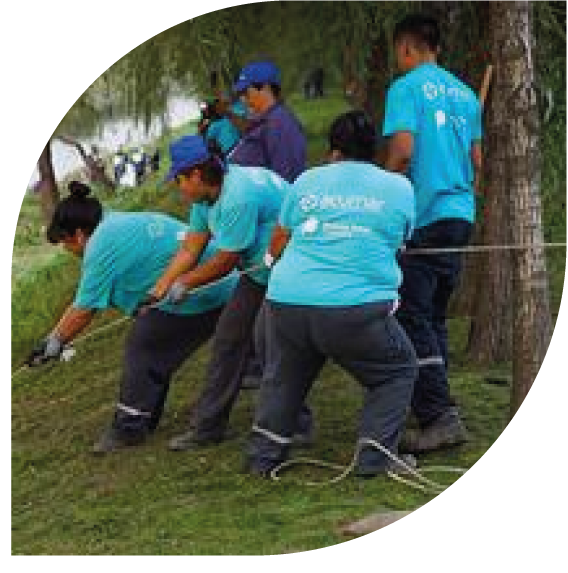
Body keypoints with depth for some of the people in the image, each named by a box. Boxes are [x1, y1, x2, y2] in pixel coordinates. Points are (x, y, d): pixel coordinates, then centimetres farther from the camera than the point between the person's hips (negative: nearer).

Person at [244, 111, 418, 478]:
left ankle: (264, 455, 23)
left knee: (283, 379, 26)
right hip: (357, 309, -2)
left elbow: (276, 247, 20)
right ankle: (375, 455, 7)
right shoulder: (399, 188, 8)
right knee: (398, 372, 19)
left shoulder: (306, 182, 11)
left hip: (286, 300, 3)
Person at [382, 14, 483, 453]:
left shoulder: (406, 88, -6)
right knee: (435, 317, 15)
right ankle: (436, 410, 18)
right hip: (461, 215, 7)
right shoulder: (464, 93, 15)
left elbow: (402, 150, -16)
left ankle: (440, 417, -16)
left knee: (414, 318, -7)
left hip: (424, 216, -7)